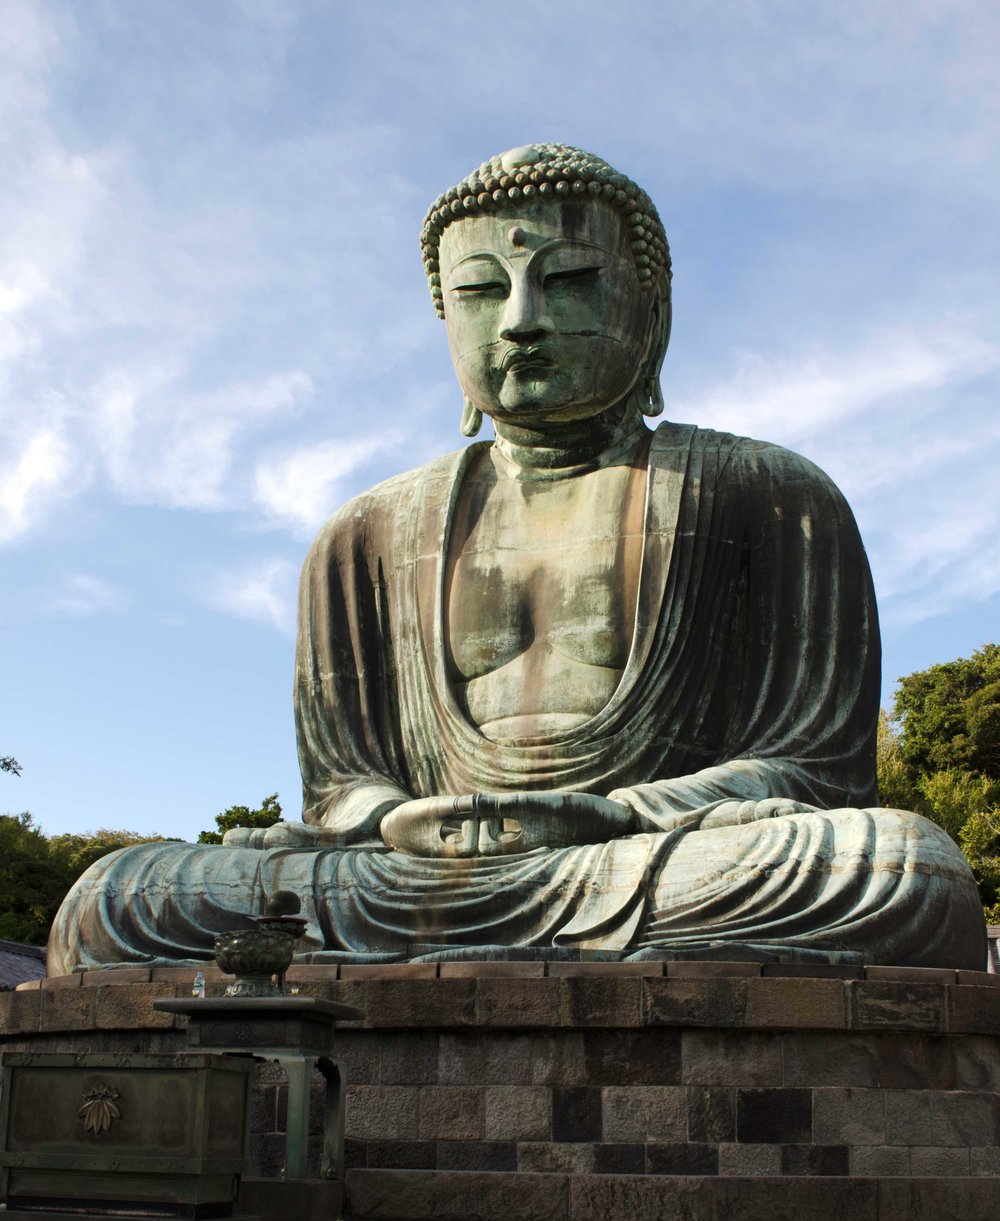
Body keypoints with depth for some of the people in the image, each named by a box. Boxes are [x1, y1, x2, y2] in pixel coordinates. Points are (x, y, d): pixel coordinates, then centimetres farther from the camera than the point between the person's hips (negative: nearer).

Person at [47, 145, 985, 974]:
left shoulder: (768, 497, 11)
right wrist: (408, 824, -14)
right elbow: (339, 786, 13)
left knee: (913, 875, -36)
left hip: (693, 892, -1)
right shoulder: (370, 539, 19)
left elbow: (818, 771, 3)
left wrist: (613, 818, -17)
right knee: (110, 902, -21)